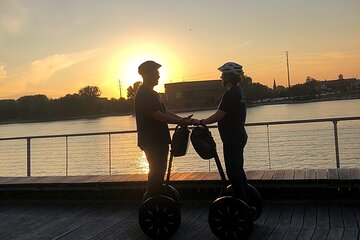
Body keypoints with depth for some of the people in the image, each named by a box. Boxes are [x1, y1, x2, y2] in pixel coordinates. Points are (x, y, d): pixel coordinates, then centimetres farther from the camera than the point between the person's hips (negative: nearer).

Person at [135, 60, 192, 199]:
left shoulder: (151, 93, 18)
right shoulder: (144, 94, -16)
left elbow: (164, 111, 17)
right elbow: (157, 115, -22)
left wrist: (182, 119, 5)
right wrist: (180, 122, -18)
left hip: (159, 140, 10)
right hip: (152, 142, -10)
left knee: (158, 171, 15)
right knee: (156, 173, -7)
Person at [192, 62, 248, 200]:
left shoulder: (230, 94, -19)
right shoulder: (238, 91, 14)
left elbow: (218, 116, -19)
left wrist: (200, 122, -5)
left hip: (232, 138, -11)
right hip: (239, 135, 11)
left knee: (233, 171, -4)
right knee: (238, 170, 17)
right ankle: (244, 200, 26)